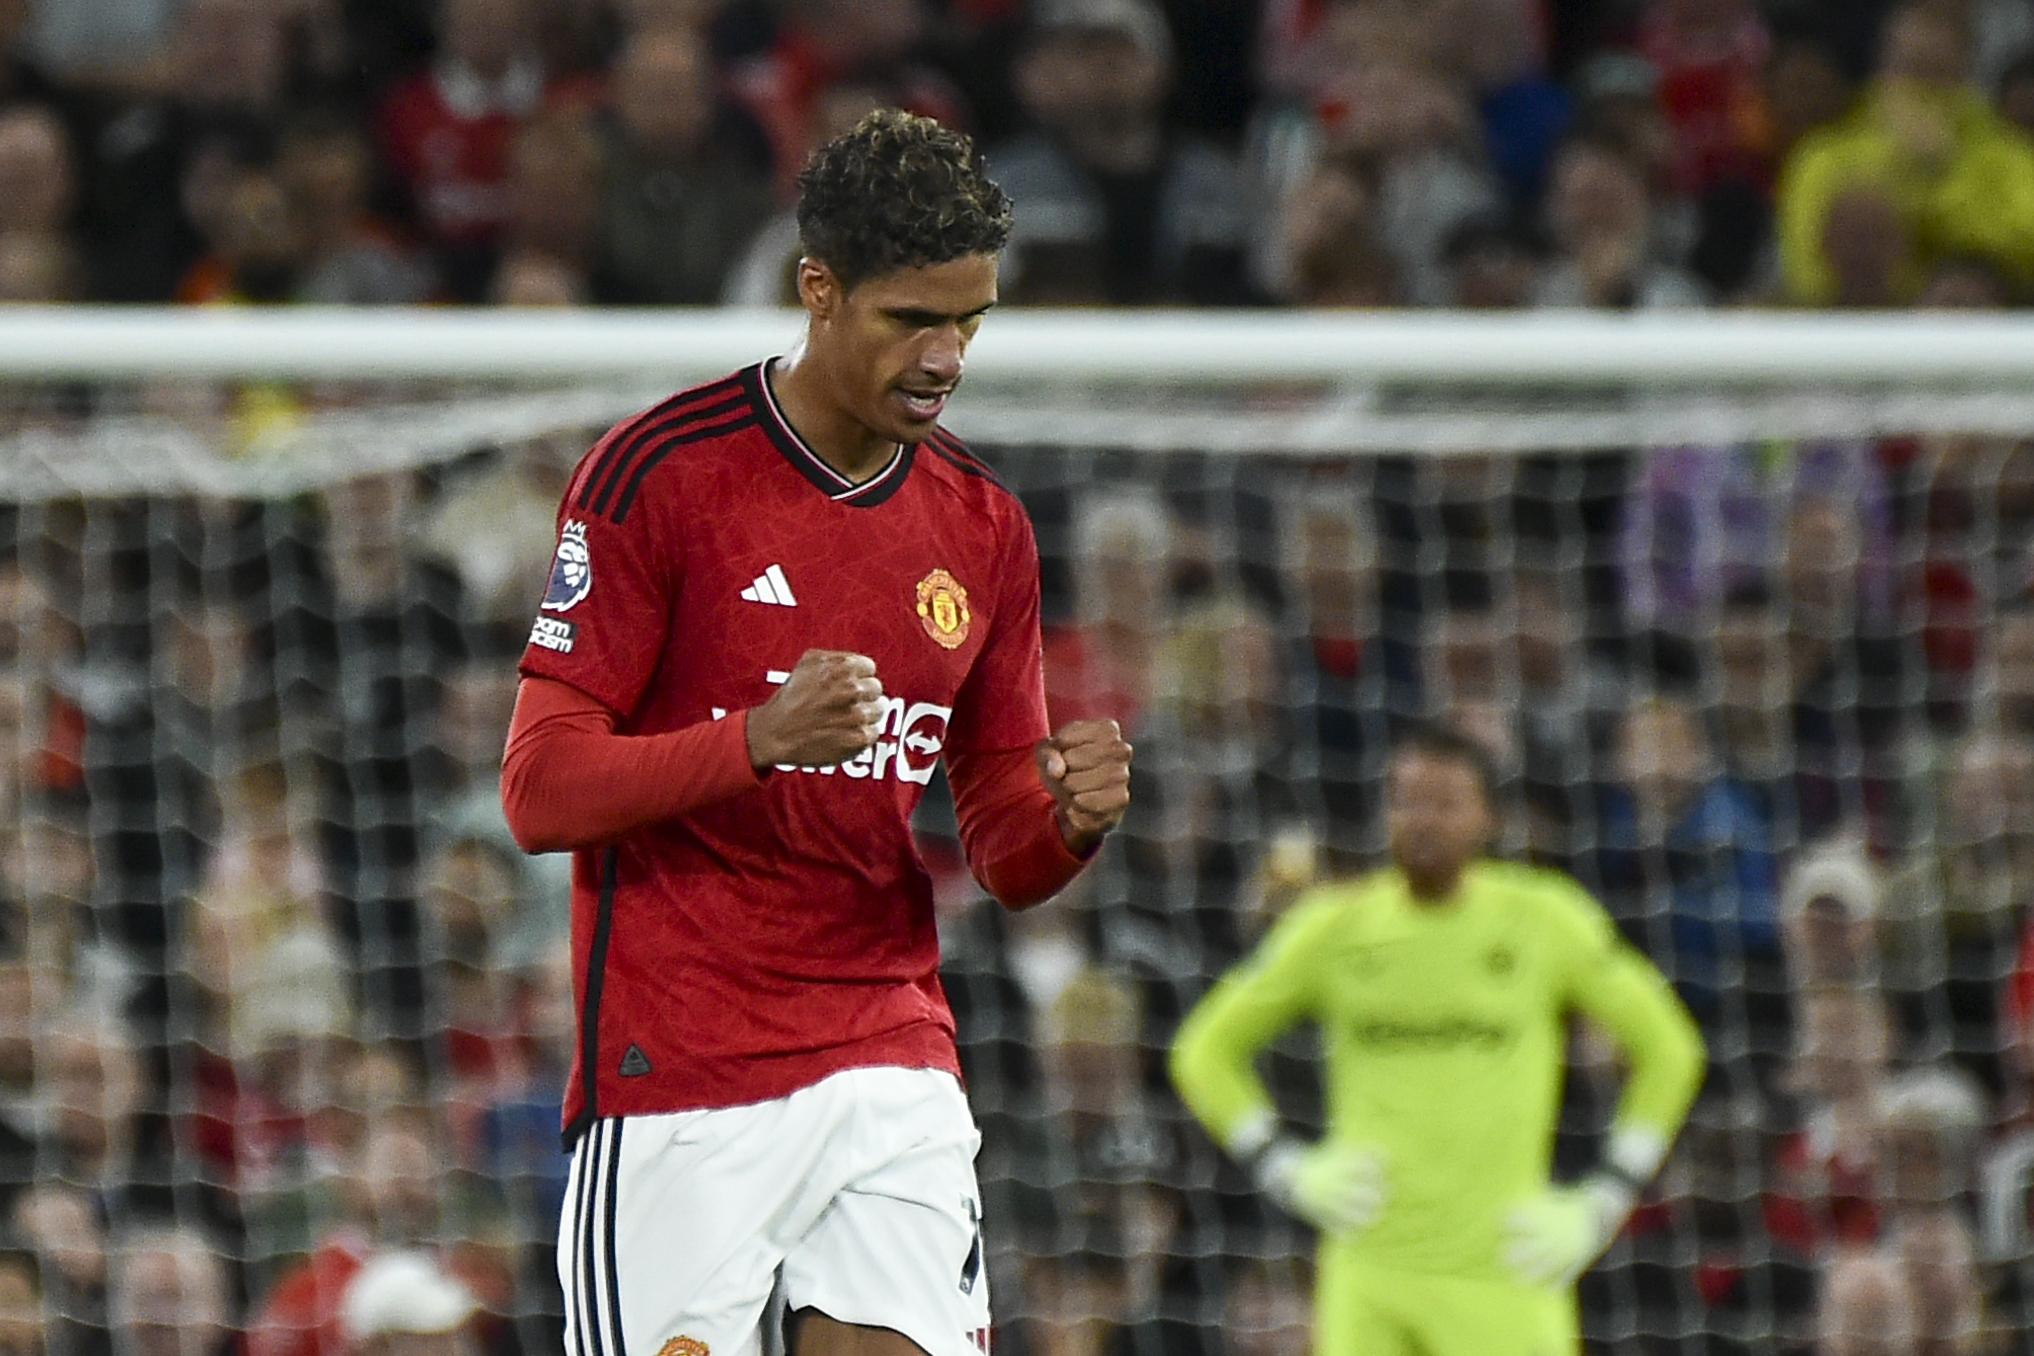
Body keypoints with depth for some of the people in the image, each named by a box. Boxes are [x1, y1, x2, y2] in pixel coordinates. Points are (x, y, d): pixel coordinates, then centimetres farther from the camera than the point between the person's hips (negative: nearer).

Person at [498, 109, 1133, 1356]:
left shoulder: (984, 526, 9)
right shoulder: (658, 474, -7)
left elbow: (1005, 856, 15)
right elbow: (541, 792, -10)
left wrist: (1073, 815, -9)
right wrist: (763, 738, -25)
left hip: (892, 1060, 4)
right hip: (679, 1081, -4)